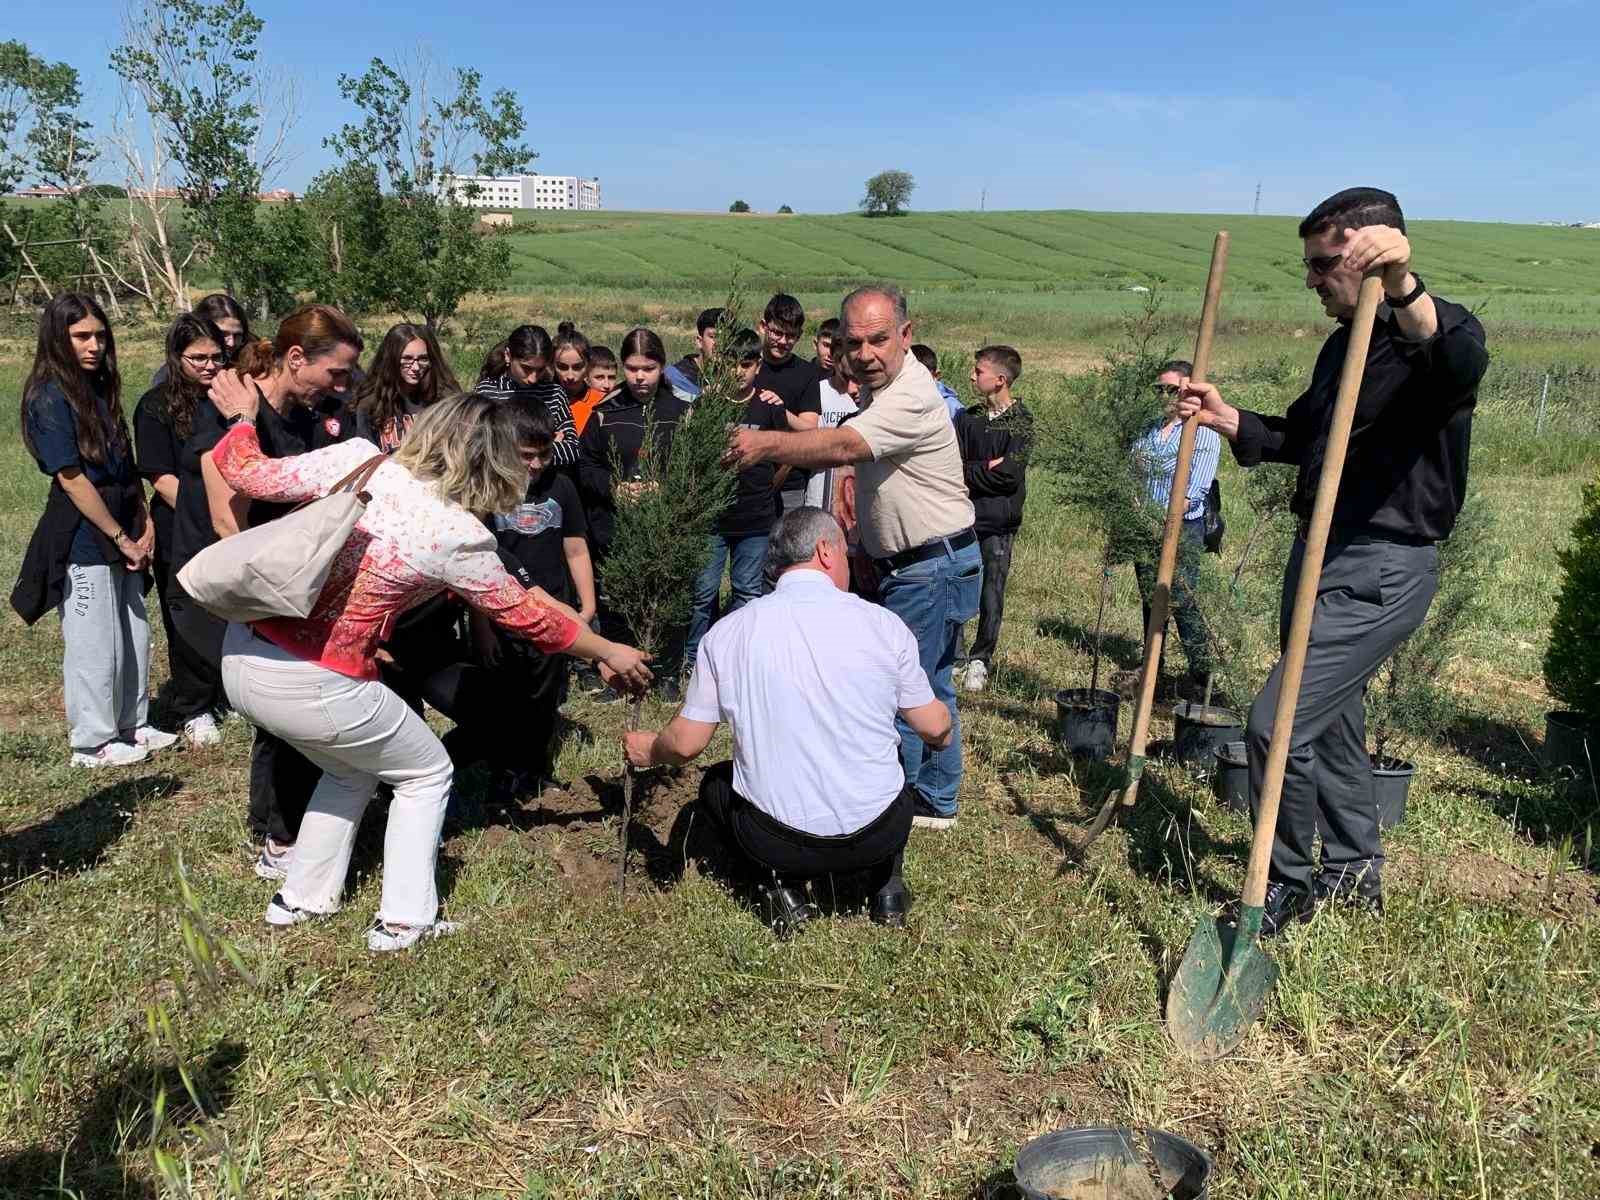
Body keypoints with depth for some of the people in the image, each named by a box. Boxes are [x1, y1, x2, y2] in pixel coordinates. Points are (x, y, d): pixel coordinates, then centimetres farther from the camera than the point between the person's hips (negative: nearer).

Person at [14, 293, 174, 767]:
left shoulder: (100, 389, 10)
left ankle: (131, 724, 30)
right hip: (83, 540, -8)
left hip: (123, 536, 8)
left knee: (134, 635, 15)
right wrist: (122, 538, -13)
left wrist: (145, 523, 2)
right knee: (94, 644, 3)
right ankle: (92, 743, 18)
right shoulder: (50, 398, -14)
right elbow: (72, 479, -17)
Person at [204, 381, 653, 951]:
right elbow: (525, 615, -1)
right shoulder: (460, 537, -14)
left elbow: (250, 473, 2)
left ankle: (302, 899, 38)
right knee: (427, 774, 18)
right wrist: (611, 652, 13)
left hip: (240, 654, 7)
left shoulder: (357, 457, -4)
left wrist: (241, 418, 23)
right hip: (312, 689, -7)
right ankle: (403, 921, 18)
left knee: (352, 768, 30)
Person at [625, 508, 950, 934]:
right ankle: (886, 885, 19)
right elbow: (934, 729, 3)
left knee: (715, 784, 30)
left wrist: (649, 751, 24)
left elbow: (685, 743, 1)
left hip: (776, 843, -1)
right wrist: (945, 733, 28)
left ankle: (782, 886, 10)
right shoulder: (882, 623, -6)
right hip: (877, 836, 1)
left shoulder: (727, 632, -4)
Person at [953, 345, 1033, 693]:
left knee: (991, 598, 0)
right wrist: (986, 468, -11)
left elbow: (1010, 475, -13)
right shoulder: (966, 418, 11)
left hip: (998, 523, -3)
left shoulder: (1021, 423, -3)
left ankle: (980, 659, 13)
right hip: (962, 519, 3)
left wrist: (967, 473, -5)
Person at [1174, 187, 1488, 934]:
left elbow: (1461, 366, -40)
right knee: (1329, 718, 19)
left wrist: (1403, 289, -57)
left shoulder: (1439, 331, -14)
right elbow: (1300, 438, 25)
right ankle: (1355, 872, 37)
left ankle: (1289, 885, 8)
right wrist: (1224, 417, 9)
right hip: (1322, 556, 9)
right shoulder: (1343, 344, 14)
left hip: (1382, 571, -9)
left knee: (1276, 724, -13)